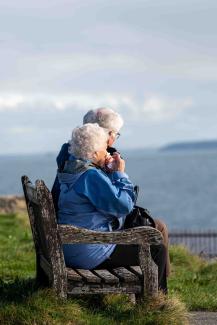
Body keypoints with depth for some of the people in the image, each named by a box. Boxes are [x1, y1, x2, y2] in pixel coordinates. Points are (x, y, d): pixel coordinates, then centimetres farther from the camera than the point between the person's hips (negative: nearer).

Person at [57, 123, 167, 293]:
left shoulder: (72, 169, 11)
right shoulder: (91, 175, -21)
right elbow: (123, 205, -22)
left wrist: (112, 172, 12)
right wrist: (120, 173, -10)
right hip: (89, 251, -11)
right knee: (157, 250, -7)